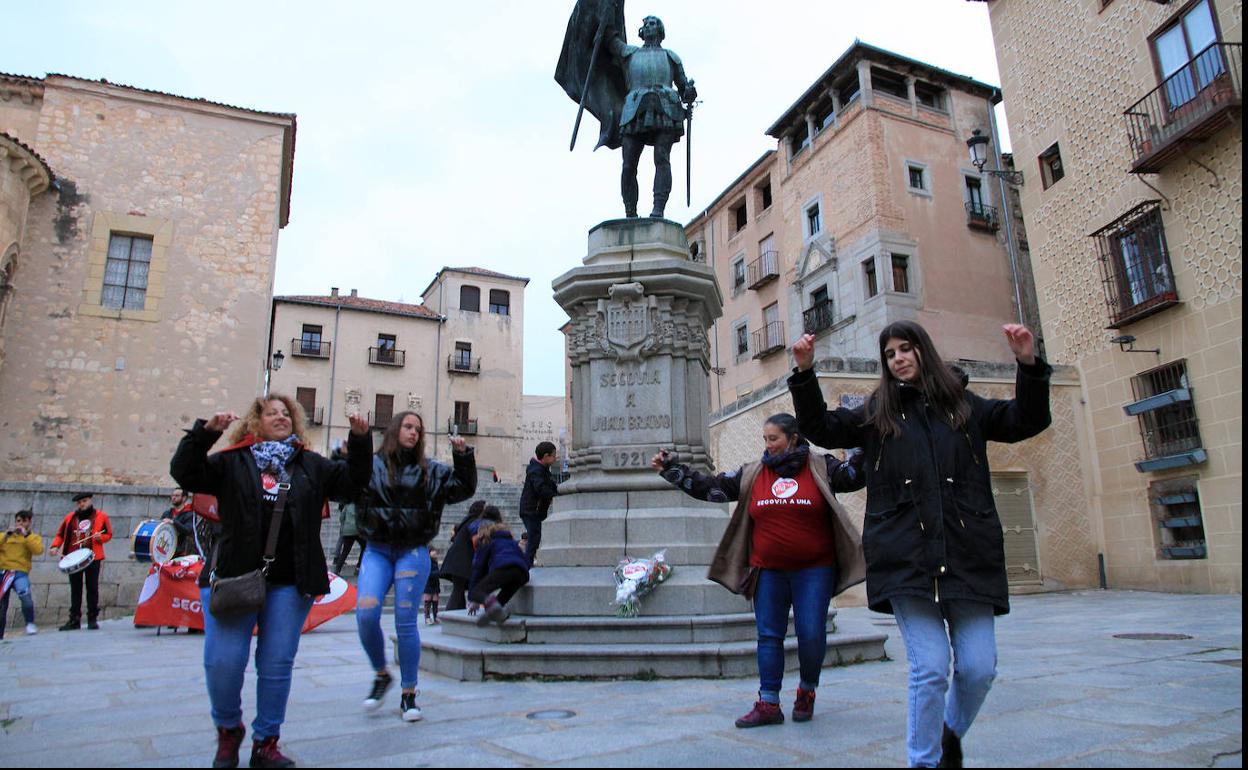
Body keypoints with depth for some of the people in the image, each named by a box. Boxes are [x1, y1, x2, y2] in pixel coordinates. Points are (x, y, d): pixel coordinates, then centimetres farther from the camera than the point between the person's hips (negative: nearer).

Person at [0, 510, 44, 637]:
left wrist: (26, 535, -11)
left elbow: (38, 550, -8)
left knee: (25, 594, -31)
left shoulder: (33, 537, 12)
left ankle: (30, 624, -21)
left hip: (20, 572, -3)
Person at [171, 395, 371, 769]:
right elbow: (184, 473, -4)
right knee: (223, 662, -3)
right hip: (233, 577, -1)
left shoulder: (312, 466, 11)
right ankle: (228, 729, 25)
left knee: (277, 665, 6)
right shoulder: (232, 462, 5)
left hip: (290, 584, 2)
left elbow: (352, 481, 8)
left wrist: (360, 441, -5)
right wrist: (205, 431, -16)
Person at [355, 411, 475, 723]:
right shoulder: (371, 465, 5)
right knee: (366, 614, -13)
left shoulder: (431, 471, 9)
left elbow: (463, 488, 8)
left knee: (406, 623, 1)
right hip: (377, 551, 0)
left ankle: (408, 694, 13)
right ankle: (382, 674, 15)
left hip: (413, 553, 0)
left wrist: (463, 455, -3)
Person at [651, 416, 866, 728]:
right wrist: (670, 468, 1)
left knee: (812, 635, -2)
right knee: (769, 636, 4)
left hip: (813, 570, -2)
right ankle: (768, 705, 13)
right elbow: (710, 486, 6)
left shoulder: (820, 468, 1)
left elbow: (852, 476, -9)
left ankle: (807, 691, 25)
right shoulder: (752, 475, 6)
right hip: (768, 572, 2)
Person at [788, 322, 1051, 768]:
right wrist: (805, 373, 0)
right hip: (907, 558, -1)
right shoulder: (876, 413, 13)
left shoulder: (963, 406, 15)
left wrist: (1029, 365, -2)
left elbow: (1026, 421, 13)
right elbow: (820, 428, 11)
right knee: (930, 669, -6)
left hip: (969, 553, 2)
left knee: (979, 668, 0)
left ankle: (951, 733, 31)